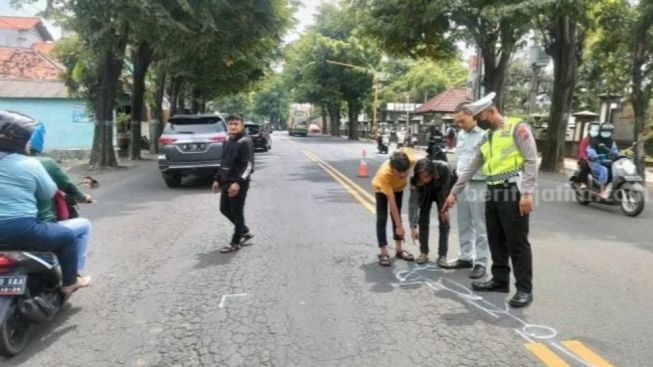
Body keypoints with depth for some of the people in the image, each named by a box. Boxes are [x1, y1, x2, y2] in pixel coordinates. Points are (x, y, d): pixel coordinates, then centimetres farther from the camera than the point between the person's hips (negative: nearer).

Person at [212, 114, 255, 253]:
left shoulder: (245, 142, -12)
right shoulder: (228, 141, 14)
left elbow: (249, 165, -19)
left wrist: (238, 182, -26)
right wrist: (218, 180, 17)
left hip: (239, 184, -9)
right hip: (227, 182, 9)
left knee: (237, 212, 0)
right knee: (225, 209, 15)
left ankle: (235, 243, 13)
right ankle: (245, 232, 30)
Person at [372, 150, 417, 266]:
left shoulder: (411, 160, -39)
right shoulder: (384, 173, -46)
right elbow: (391, 201, -40)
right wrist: (399, 226, -36)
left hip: (398, 186, 4)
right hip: (381, 188, -4)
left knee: (397, 215, 9)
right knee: (382, 218, -9)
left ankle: (399, 249, 17)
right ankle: (383, 253, -5)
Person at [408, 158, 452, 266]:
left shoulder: (444, 169, -42)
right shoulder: (415, 179, -37)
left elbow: (448, 188, -24)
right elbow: (413, 201, -36)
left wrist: (445, 208, -17)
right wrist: (413, 226, -40)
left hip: (441, 192, -1)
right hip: (425, 193, 1)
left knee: (444, 221, -7)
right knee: (423, 220, -3)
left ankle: (442, 255, 0)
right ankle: (424, 252, 10)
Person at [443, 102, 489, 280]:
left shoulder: (485, 134, -13)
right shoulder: (461, 135, 13)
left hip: (479, 186, -8)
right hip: (462, 185, 8)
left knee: (480, 227, 1)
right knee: (464, 225, 14)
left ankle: (481, 262, 10)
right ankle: (465, 257, 26)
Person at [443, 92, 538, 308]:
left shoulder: (517, 128, -4)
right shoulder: (486, 138, 18)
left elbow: (531, 160, -12)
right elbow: (470, 169, 22)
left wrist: (527, 193, -20)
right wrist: (454, 193, 21)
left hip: (513, 192, -8)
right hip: (493, 193, 8)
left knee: (517, 242, -3)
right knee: (496, 240, 12)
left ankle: (524, 289, 5)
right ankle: (500, 280, 24)